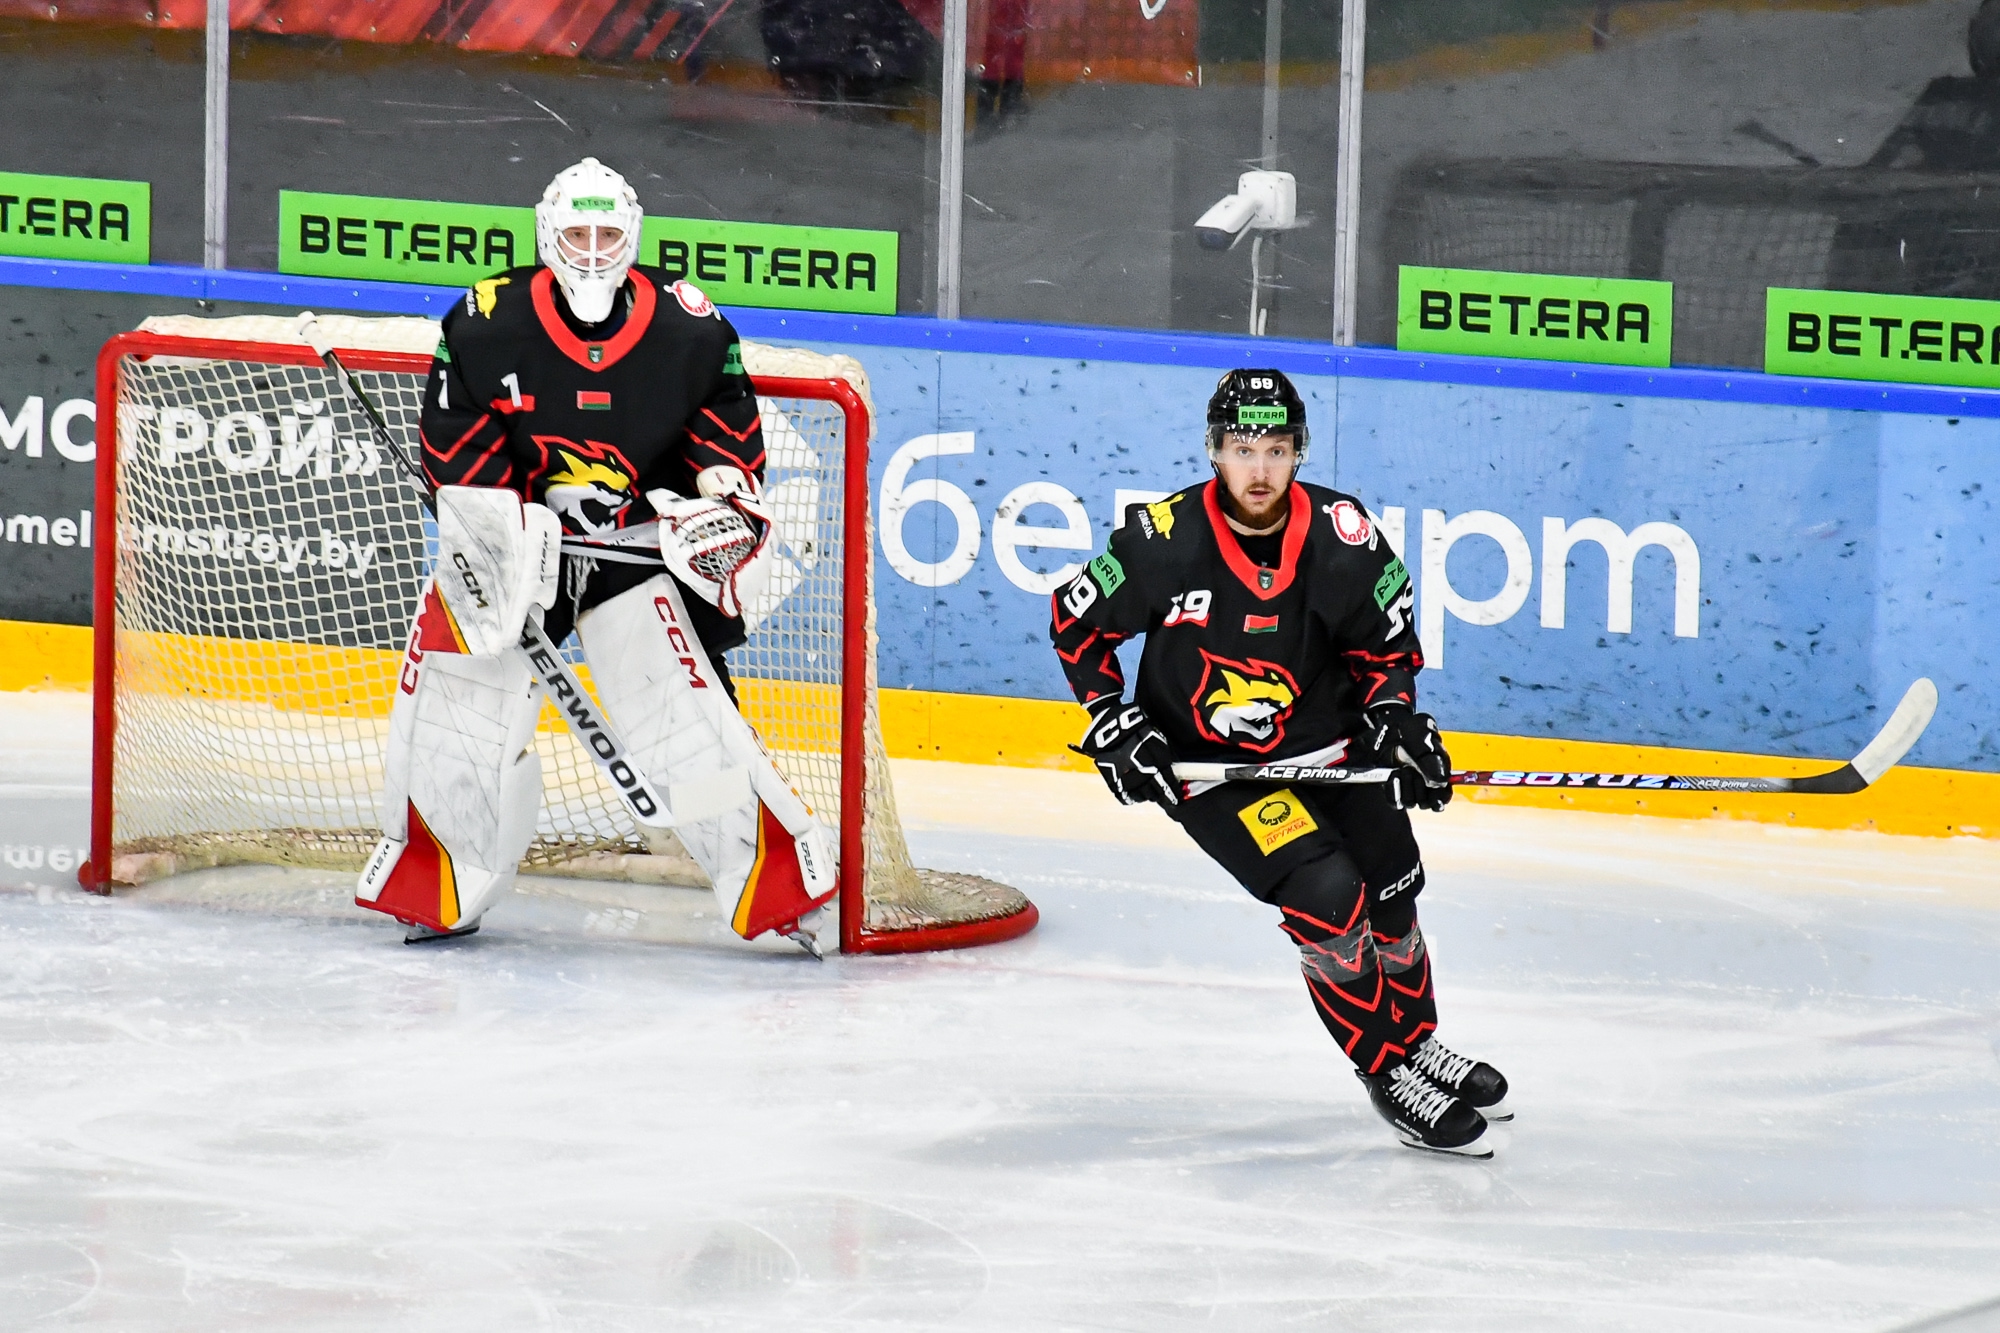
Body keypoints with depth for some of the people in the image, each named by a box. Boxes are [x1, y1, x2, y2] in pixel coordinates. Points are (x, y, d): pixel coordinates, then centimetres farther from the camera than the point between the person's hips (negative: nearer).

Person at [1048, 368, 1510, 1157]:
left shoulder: (1342, 537, -16)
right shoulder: (1164, 543, -22)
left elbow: (1385, 640, 2)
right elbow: (1076, 621, -7)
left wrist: (1396, 718, -11)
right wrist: (1112, 725, -12)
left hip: (1326, 748, 4)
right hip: (1209, 763, -4)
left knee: (1392, 897, 13)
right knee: (1327, 901, -18)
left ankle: (1420, 1045, 40)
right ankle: (1392, 1077, -4)